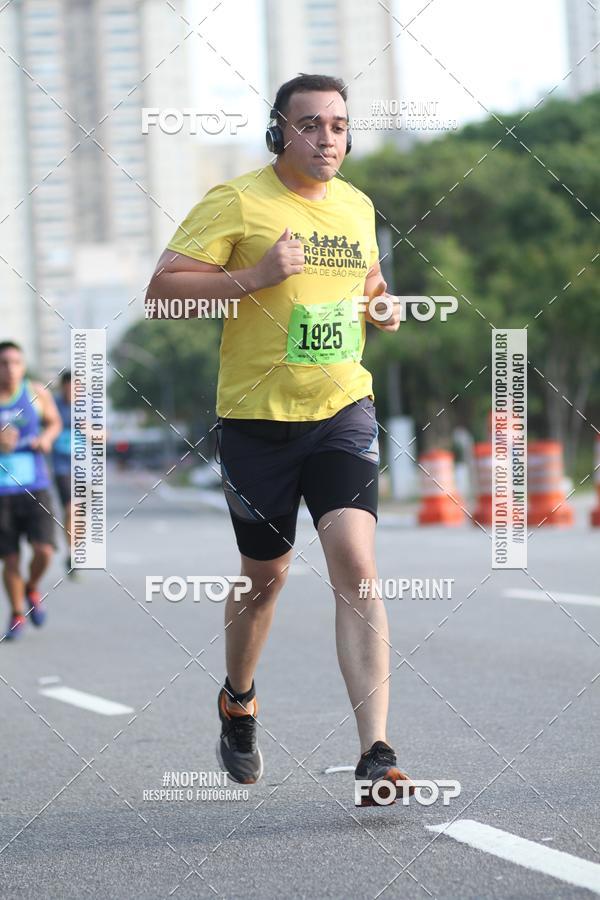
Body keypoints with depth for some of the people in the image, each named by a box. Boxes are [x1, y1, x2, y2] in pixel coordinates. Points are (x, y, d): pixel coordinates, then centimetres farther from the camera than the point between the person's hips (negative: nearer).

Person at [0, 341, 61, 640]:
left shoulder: (37, 393, 0)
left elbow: (54, 421, 17)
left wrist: (47, 437, -4)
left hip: (35, 488, 1)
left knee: (43, 550, -14)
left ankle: (32, 588, 19)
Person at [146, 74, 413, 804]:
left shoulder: (358, 205, 9)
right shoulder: (236, 202, -8)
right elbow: (162, 287, -12)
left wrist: (382, 307, 6)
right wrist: (254, 276, -22)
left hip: (343, 410, 3)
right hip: (257, 419, -3)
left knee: (356, 565, -15)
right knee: (266, 574, 12)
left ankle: (375, 753, -18)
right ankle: (238, 703, 42)